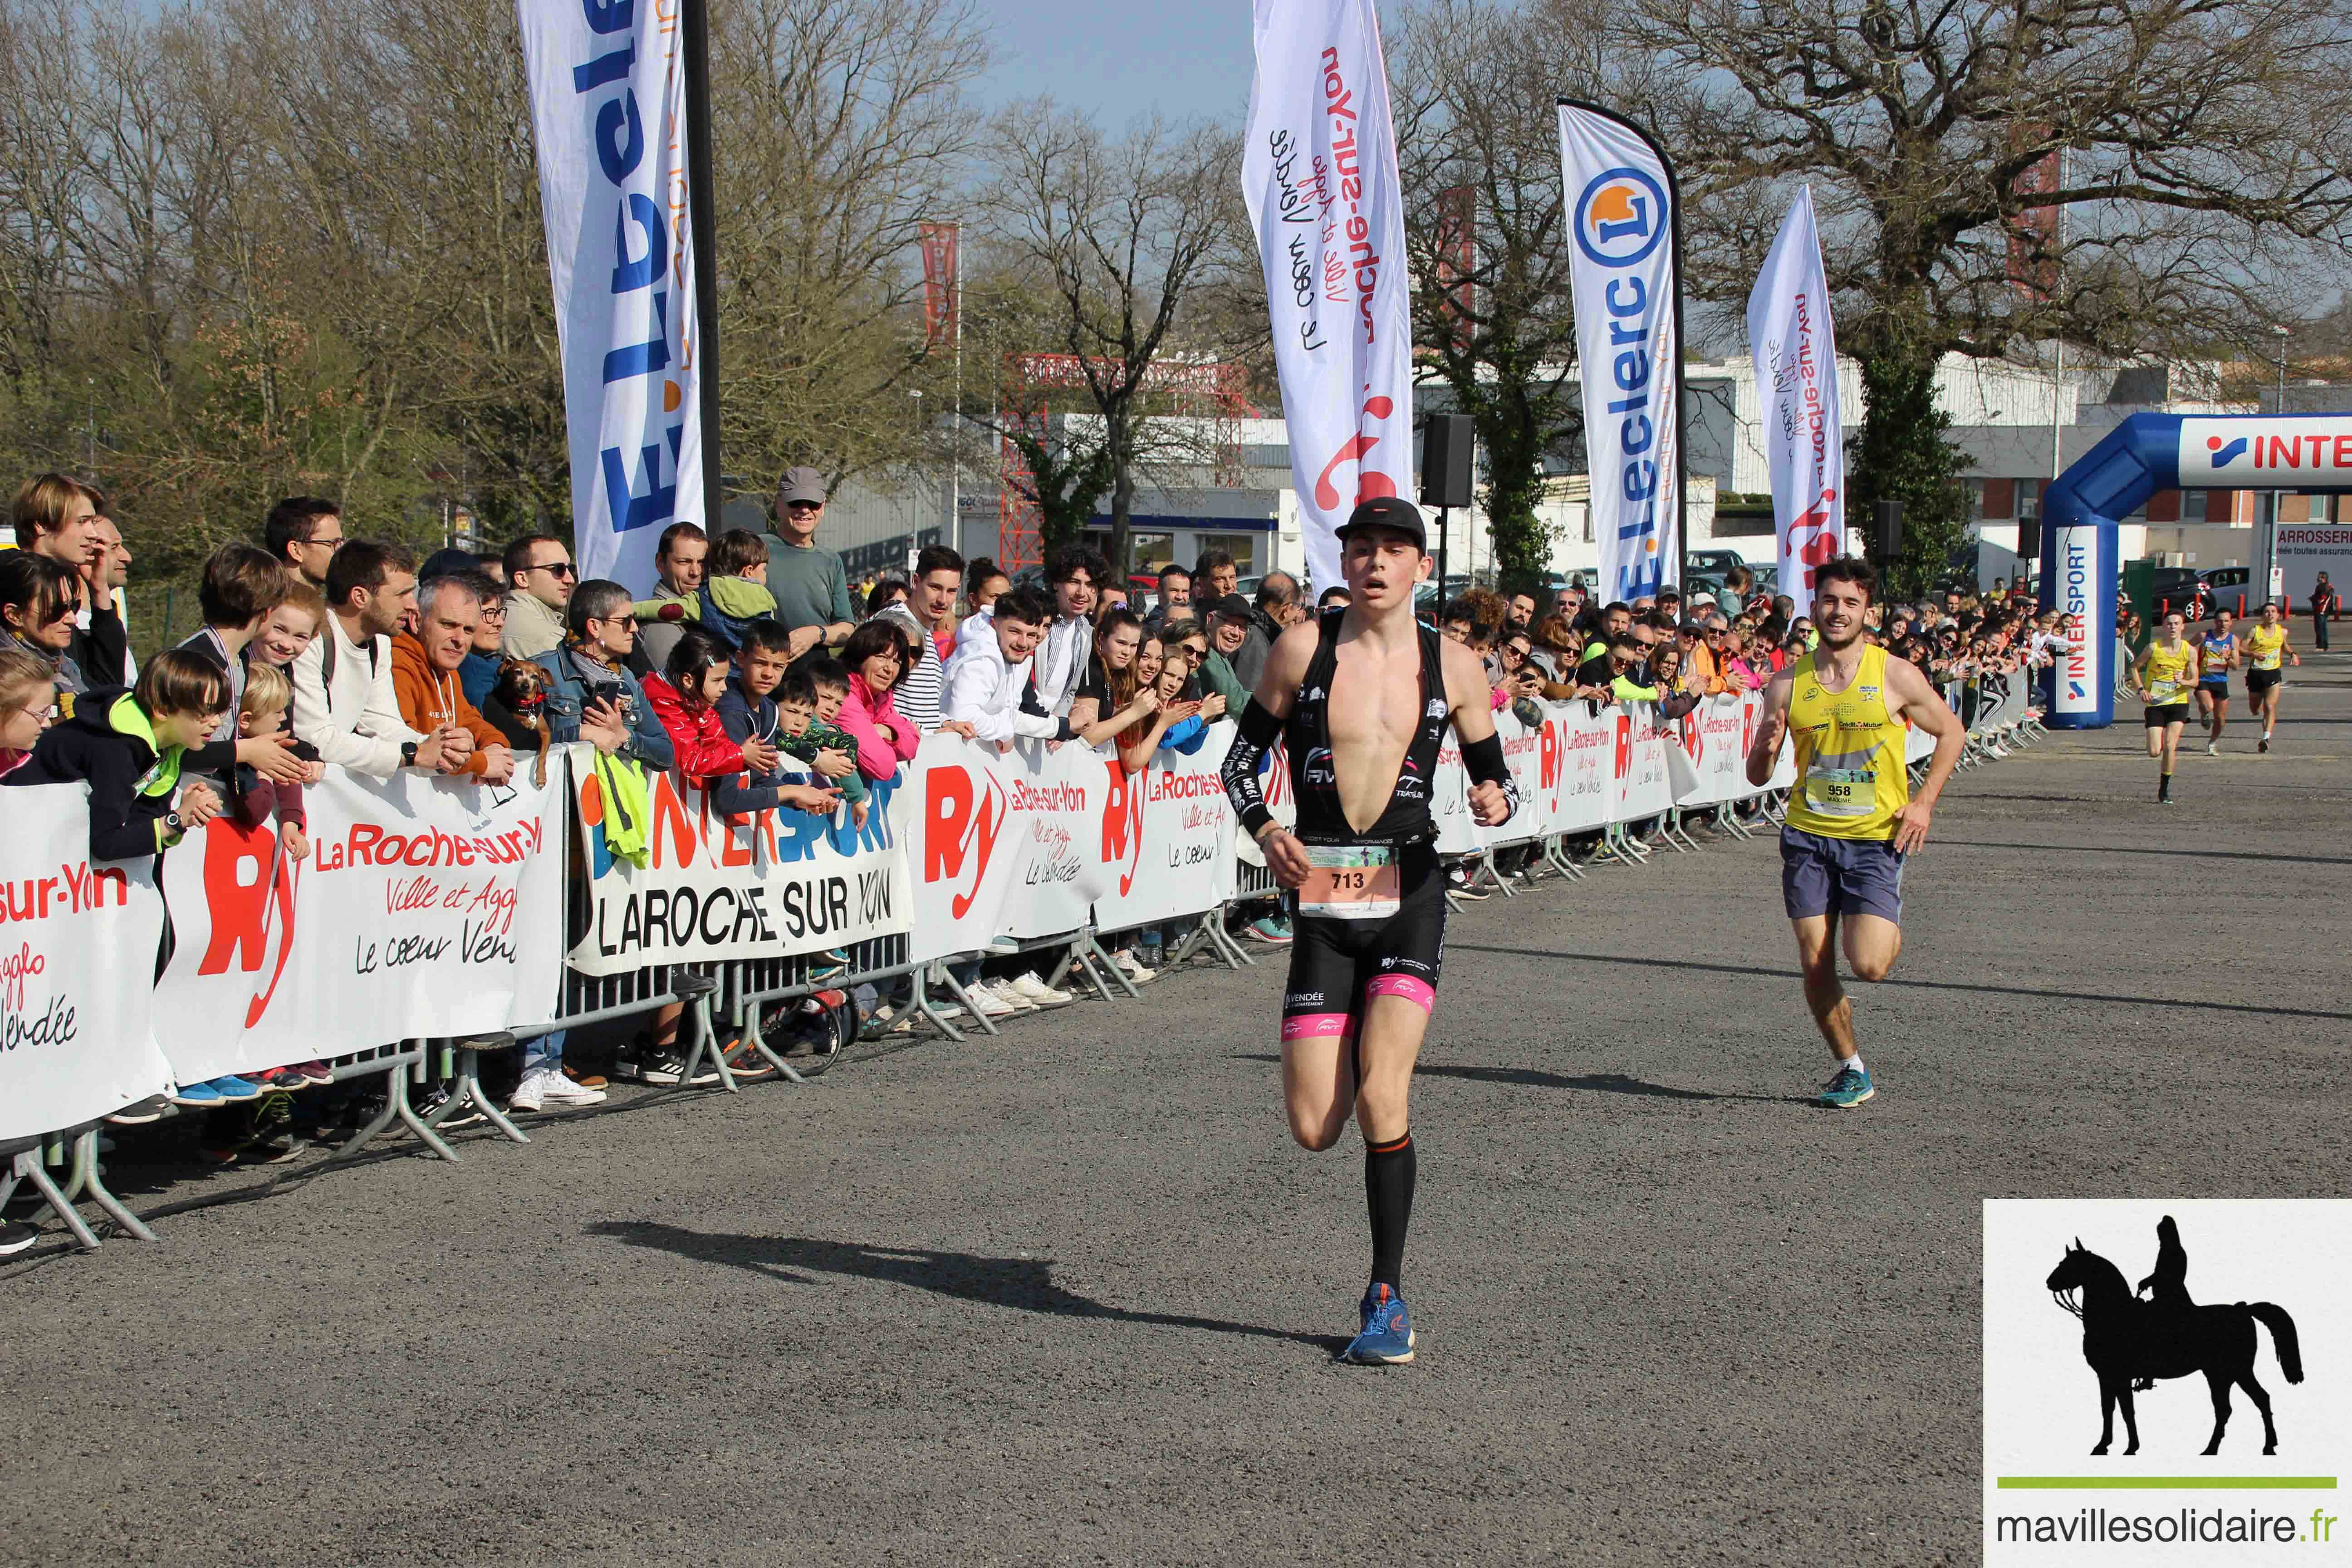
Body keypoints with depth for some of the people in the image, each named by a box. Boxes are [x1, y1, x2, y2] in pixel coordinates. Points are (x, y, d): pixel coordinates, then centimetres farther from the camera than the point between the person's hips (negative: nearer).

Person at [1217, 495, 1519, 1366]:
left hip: (1409, 892, -1)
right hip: (1321, 901, 1)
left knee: (1379, 1097, -17)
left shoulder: (1451, 665, 3)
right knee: (1315, 1128, -3)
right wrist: (1263, 830, -10)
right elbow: (1242, 756, 9)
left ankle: (1386, 1296, -4)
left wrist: (1497, 800, -11)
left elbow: (1494, 775, 12)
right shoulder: (1304, 648, 1)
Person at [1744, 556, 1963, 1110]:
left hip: (1876, 839, -2)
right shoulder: (1788, 683, 1)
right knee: (1815, 968, -1)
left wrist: (1924, 801, -3)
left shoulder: (1895, 676, -6)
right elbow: (1757, 776, 6)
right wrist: (1767, 748, -18)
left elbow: (1951, 732, 8)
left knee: (1868, 964, -14)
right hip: (1808, 837, 3)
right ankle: (1852, 1068, 20)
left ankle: (1893, 928, 22)